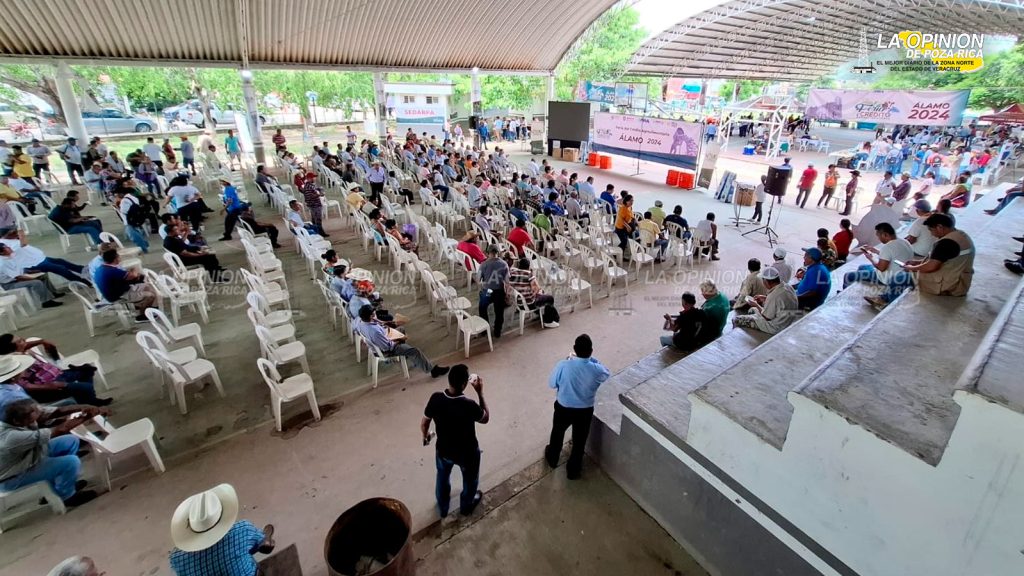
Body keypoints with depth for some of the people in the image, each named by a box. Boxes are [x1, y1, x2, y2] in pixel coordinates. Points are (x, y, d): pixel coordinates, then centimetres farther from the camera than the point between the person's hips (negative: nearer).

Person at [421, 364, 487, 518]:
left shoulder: (435, 398, -25)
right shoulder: (469, 406, -36)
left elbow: (423, 423, -8)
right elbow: (486, 418, -14)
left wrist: (425, 436, 14)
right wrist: (480, 392, -13)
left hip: (443, 450, 3)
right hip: (467, 453, -3)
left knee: (442, 478, 33)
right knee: (470, 480, 30)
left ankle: (442, 507, 57)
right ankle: (466, 506, 56)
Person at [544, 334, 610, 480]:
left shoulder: (563, 365, -27)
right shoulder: (596, 369, -24)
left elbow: (552, 383, -8)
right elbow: (607, 373, 2)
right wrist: (592, 359, 1)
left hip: (563, 408, 0)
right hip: (585, 411, 0)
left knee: (557, 433, 29)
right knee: (579, 441, 24)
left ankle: (552, 458, 54)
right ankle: (573, 471, 43)